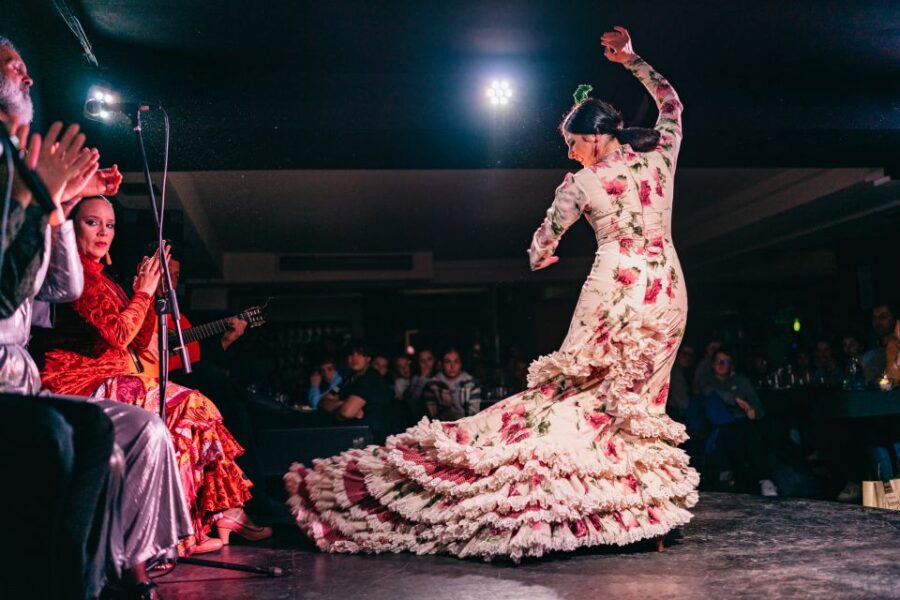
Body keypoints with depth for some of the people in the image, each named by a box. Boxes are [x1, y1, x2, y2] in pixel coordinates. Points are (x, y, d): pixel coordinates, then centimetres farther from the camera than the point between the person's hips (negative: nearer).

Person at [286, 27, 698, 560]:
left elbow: (542, 247, 6)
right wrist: (632, 61, 27)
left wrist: (541, 259, 29)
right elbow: (671, 103, 23)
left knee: (583, 391, 5)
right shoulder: (660, 156, 3)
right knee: (641, 399, 9)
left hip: (615, 291, -4)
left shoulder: (581, 183, -5)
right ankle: (642, 511, 9)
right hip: (668, 290, 4)